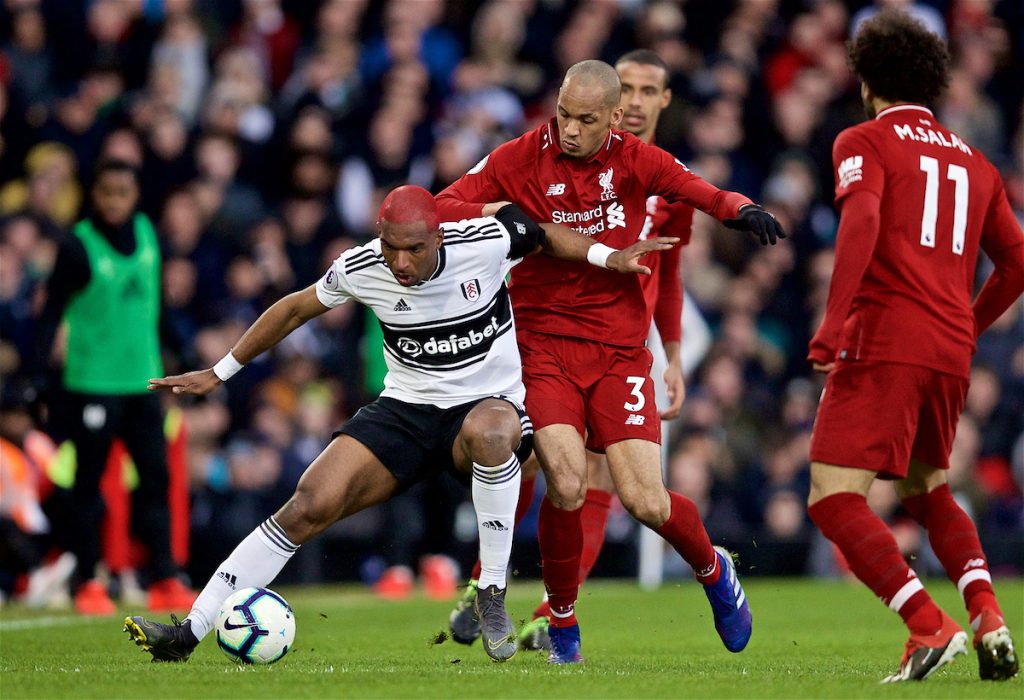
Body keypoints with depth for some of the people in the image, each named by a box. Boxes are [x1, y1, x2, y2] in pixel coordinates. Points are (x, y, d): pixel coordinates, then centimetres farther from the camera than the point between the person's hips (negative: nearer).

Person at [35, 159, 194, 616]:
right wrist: (41, 373, -18)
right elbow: (52, 312, -10)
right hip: (91, 384, -5)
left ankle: (165, 579, 5)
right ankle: (86, 583, 8)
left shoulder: (146, 234, 7)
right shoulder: (78, 247, -10)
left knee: (155, 479, 2)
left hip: (142, 380, 5)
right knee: (89, 484, 1)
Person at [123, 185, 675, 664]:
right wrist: (220, 373, 11)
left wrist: (609, 257, -4)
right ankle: (191, 630, -13)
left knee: (488, 429, -41)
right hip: (406, 408, 2)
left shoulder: (488, 241, -17)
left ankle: (492, 594, -26)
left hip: (490, 403, -2)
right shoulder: (360, 269, -10)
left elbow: (544, 236, 6)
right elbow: (296, 308, 7)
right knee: (312, 503, -16)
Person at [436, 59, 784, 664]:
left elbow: (707, 195, 5)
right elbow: (443, 208, -4)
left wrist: (742, 212, -18)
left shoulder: (635, 160, 1)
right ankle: (562, 625, 1)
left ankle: (714, 571, 27)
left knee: (646, 502, -8)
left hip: (619, 351, 1)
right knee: (567, 482, -22)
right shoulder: (520, 160, -3)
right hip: (544, 346, -1)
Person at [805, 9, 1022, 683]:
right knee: (929, 491, 25)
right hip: (951, 353, 7)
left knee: (834, 500, -7)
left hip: (884, 342, -7)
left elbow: (862, 223, -17)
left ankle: (930, 624, -22)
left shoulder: (865, 142, 2)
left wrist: (833, 322, -22)